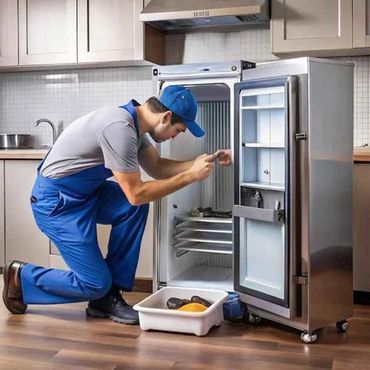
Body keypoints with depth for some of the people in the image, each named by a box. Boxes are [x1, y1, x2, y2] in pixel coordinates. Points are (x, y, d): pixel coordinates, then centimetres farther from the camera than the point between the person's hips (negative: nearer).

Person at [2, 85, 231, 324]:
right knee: (95, 284, -7)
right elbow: (136, 193, -25)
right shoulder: (120, 128, -28)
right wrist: (190, 176, -20)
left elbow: (157, 167, 9)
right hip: (55, 202, -9)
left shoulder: (134, 122, 1)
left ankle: (108, 296, 2)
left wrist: (198, 163, -3)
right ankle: (21, 277, 13)